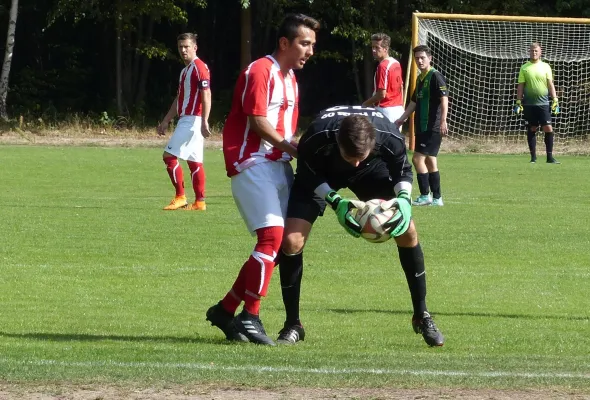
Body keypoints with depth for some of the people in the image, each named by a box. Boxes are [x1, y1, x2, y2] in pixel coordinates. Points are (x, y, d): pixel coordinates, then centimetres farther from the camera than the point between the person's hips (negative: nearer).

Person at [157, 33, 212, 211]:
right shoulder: (185, 70, 19)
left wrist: (204, 121, -26)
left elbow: (206, 96, -19)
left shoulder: (200, 68, -11)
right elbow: (179, 99, 26)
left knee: (169, 156, -11)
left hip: (192, 120, -10)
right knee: (194, 161, 7)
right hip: (186, 119, 10)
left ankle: (180, 197, -9)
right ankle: (199, 201, 6)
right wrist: (166, 121, 25)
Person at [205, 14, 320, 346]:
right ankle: (250, 317, -14)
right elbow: (259, 122, -15)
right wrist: (295, 150, -11)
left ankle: (227, 309, 14)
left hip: (279, 165, 9)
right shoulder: (260, 72, -9)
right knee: (272, 235, -19)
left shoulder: (290, 78, 20)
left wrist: (300, 153, 5)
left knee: (283, 240, 5)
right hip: (253, 164, -9)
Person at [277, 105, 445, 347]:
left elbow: (403, 171, -14)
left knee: (407, 232, -10)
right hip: (320, 175, -1)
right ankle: (292, 326, 1)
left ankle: (422, 317, 7)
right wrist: (335, 202, -34)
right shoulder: (316, 139, -41)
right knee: (291, 242, -16)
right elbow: (308, 175, -19)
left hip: (372, 171, 1)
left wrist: (403, 199, -34)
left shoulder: (390, 138, -37)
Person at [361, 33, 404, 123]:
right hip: (398, 108, 9)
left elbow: (382, 94, -20)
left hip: (386, 109, -9)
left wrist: (366, 103, -7)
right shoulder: (396, 63, 11)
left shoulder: (383, 66, -17)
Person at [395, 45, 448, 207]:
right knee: (430, 161, 10)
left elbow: (444, 98, -20)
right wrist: (401, 119, 24)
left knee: (418, 158, -12)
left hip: (432, 128, -9)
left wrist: (443, 121, -30)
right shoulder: (420, 79, 16)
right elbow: (414, 102, 25)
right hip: (422, 127, 9)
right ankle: (436, 198, 14)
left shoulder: (435, 77, -11)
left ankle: (425, 196, -8)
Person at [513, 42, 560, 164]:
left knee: (548, 129, -7)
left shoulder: (545, 66, 7)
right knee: (532, 129, 3)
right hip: (529, 104, 0)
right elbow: (520, 86, 7)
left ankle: (550, 157, -1)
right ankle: (533, 157, 10)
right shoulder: (524, 68, 6)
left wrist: (555, 100, -1)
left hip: (543, 103, 0)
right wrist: (518, 102, 0)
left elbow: (550, 84, 7)